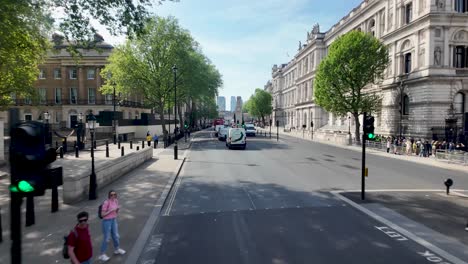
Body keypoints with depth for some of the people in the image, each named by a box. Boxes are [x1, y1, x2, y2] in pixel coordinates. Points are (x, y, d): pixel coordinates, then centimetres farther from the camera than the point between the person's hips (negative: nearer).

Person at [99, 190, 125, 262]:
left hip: (114, 220, 7)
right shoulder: (106, 202, -20)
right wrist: (111, 210, -24)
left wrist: (117, 209, -10)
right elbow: (103, 214, -16)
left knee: (116, 236, 19)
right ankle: (102, 254, 20)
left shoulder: (116, 201, 1)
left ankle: (117, 249, 40)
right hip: (107, 221, -6)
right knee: (106, 238, 3)